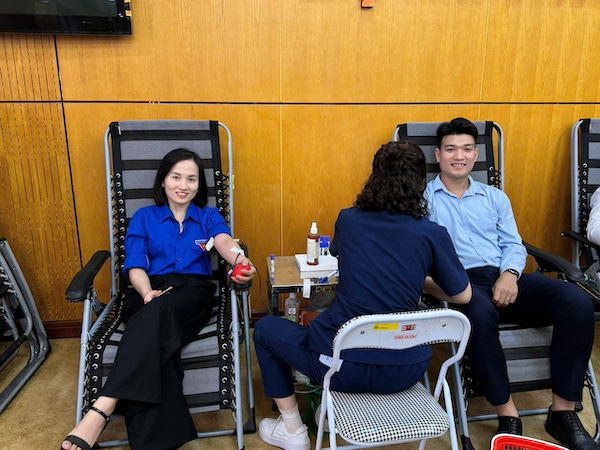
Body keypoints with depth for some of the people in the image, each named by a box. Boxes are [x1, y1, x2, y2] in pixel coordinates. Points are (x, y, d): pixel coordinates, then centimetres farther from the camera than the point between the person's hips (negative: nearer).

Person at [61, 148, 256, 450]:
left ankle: (102, 410, -42)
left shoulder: (209, 216, 17)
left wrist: (239, 259, -34)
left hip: (194, 292, -1)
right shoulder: (143, 218, 19)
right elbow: (135, 266, 7)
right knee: (156, 336, -35)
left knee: (157, 315, -37)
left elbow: (225, 241, -7)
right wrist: (147, 293, -18)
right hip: (151, 292, 1)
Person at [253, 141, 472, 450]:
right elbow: (463, 296, 8)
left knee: (266, 328, 23)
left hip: (344, 366, -2)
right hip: (406, 371, 3)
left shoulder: (347, 220, -1)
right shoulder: (433, 234, -4)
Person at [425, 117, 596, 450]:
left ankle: (563, 411, -10)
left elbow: (514, 245, 16)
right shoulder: (424, 197, 8)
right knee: (480, 313, -40)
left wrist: (510, 274, -6)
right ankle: (507, 414, -22)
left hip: (505, 278, 5)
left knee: (578, 302, -20)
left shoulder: (495, 197, 23)